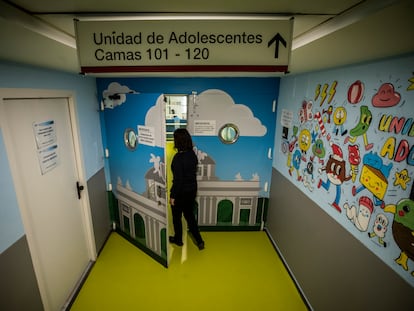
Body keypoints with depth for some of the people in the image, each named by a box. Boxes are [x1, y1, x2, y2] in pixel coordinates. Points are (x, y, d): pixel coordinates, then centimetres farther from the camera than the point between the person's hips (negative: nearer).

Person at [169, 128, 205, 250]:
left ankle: (178, 239, 37)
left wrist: (172, 196, -14)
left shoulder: (178, 157, -24)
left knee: (177, 217, 17)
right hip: (192, 190, 7)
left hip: (181, 192, -6)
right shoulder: (192, 154, -3)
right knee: (190, 215, 21)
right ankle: (199, 241, 24)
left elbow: (178, 179, -22)